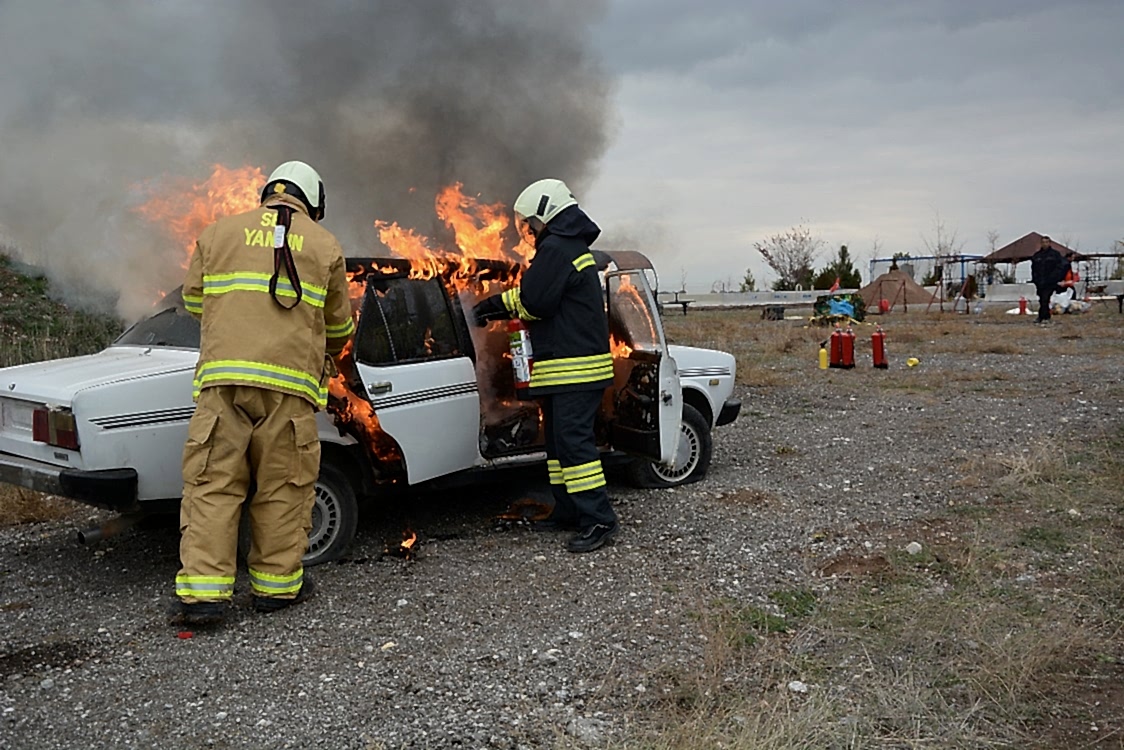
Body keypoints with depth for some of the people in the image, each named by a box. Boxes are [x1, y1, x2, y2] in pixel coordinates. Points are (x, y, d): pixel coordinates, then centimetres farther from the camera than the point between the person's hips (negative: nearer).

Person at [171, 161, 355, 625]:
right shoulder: (324, 245, 12)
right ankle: (277, 584, 16)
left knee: (212, 484, 4)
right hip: (289, 380, -1)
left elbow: (193, 301, 22)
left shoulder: (218, 233, 16)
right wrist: (330, 353, 41)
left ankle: (203, 592, 1)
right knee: (283, 488, 8)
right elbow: (338, 325, 19)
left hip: (221, 375, 1)